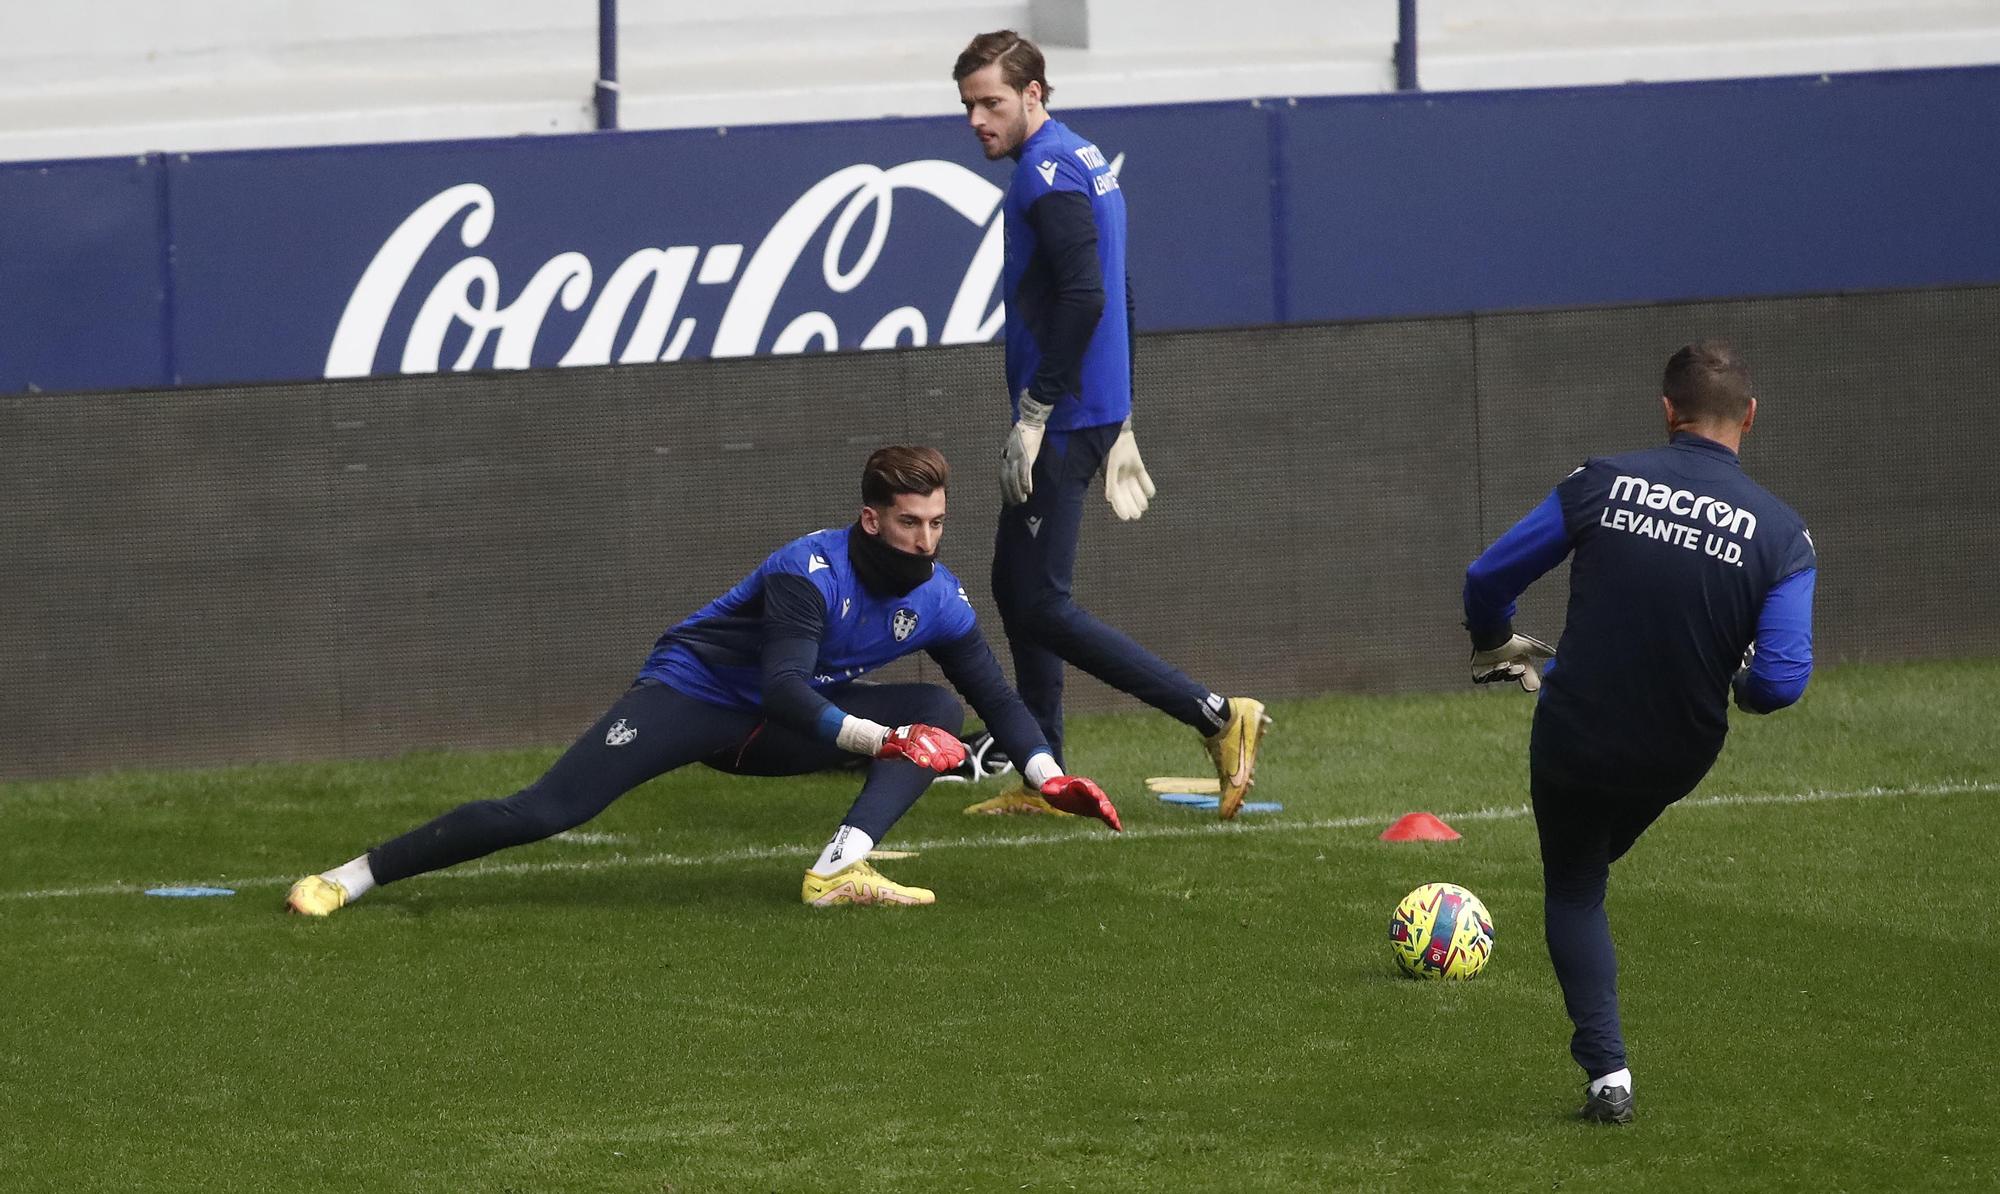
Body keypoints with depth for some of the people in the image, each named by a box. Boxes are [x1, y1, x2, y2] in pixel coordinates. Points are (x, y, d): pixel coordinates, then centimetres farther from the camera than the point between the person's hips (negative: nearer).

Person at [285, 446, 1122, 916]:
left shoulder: (936, 598, -5)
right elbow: (786, 692, -35)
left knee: (937, 712, -10)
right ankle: (350, 878, -15)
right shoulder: (811, 572, -26)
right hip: (692, 693, -6)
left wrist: (1048, 776, -9)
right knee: (544, 812, -21)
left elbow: (995, 694, 5)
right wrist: (879, 739, -42)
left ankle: (840, 870, -26)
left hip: (775, 730, 6)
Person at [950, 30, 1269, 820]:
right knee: (1015, 587, 15)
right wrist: (1119, 425, 26)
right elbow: (1113, 297, 23)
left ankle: (1218, 719, -13)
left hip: (1063, 424, -11)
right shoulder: (1087, 162, 18)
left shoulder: (1048, 170, -14)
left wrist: (1034, 412, -22)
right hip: (1095, 414, 11)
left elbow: (1084, 297, -25)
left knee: (1042, 606, -10)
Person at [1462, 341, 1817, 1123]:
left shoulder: (1603, 484, -10)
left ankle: (1606, 1071, 9)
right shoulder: (1782, 536, -10)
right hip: (1677, 758, 2)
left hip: (1572, 743, -2)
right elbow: (1782, 682, -16)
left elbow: (1486, 583, -3)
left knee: (1574, 889, 21)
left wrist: (1495, 647, 20)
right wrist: (1743, 691, 9)